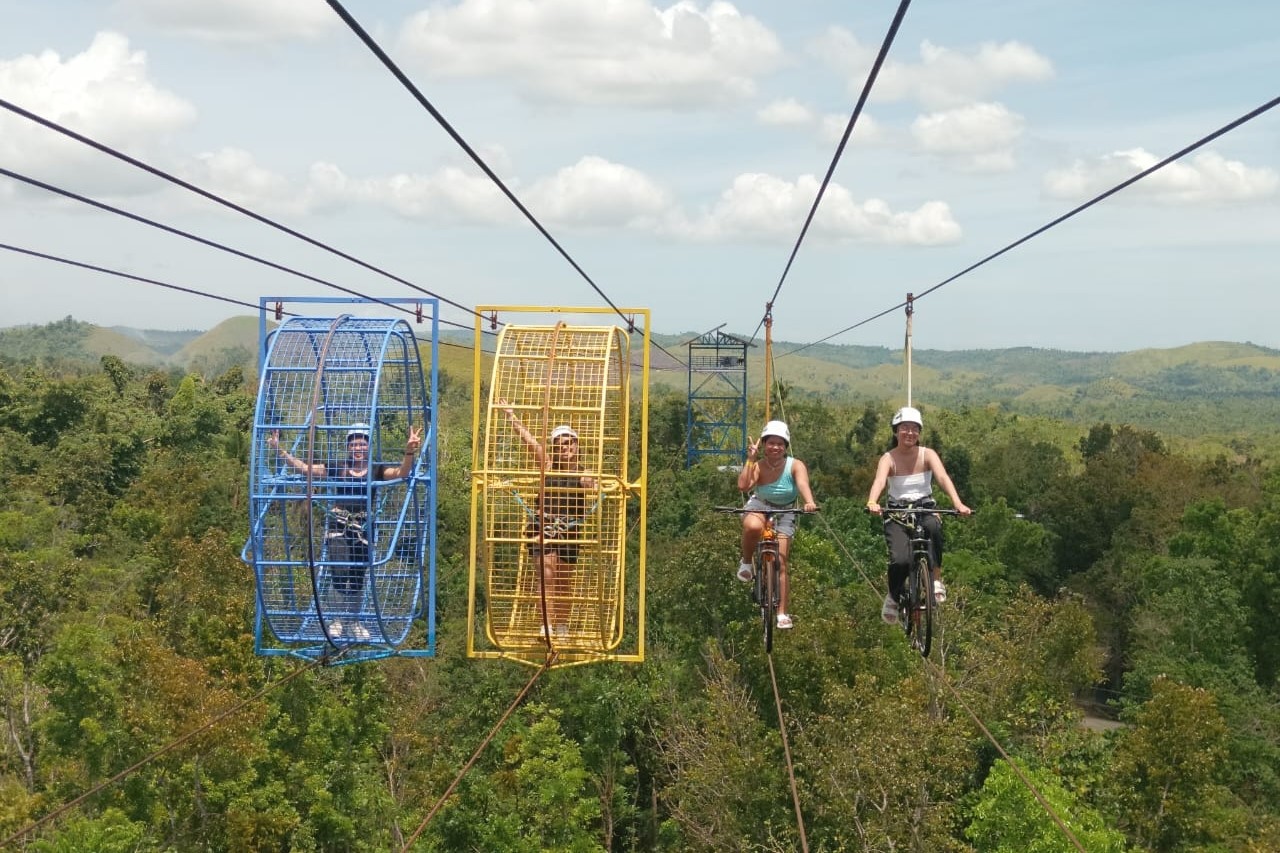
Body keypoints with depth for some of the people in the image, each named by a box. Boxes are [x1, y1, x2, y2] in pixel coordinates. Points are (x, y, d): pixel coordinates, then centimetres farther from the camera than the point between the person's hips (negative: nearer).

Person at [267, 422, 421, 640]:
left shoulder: (377, 471, 4)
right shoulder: (336, 468, 7)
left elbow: (401, 472, -13)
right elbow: (303, 467, 7)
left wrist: (410, 452, -31)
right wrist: (280, 450, -2)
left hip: (363, 526, 0)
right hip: (338, 524, 0)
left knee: (357, 575, 7)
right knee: (340, 571, -16)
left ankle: (353, 620, 24)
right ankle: (339, 617, -2)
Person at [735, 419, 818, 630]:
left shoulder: (795, 466, -18)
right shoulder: (759, 466, -16)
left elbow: (803, 484, -38)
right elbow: (743, 485, -33)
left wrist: (809, 502, -57)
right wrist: (750, 459, -32)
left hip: (784, 513, 0)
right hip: (759, 506, 0)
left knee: (780, 564, -5)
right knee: (753, 527, -39)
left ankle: (783, 613, 3)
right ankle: (746, 563, -11)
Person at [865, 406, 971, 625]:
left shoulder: (927, 455, -4)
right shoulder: (888, 458, -7)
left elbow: (943, 478, -21)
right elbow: (879, 481, -27)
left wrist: (957, 503, -40)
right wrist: (872, 503, -50)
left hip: (925, 509, 1)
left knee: (934, 527, -37)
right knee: (900, 560, -25)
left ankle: (937, 579, -19)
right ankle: (893, 598, 6)